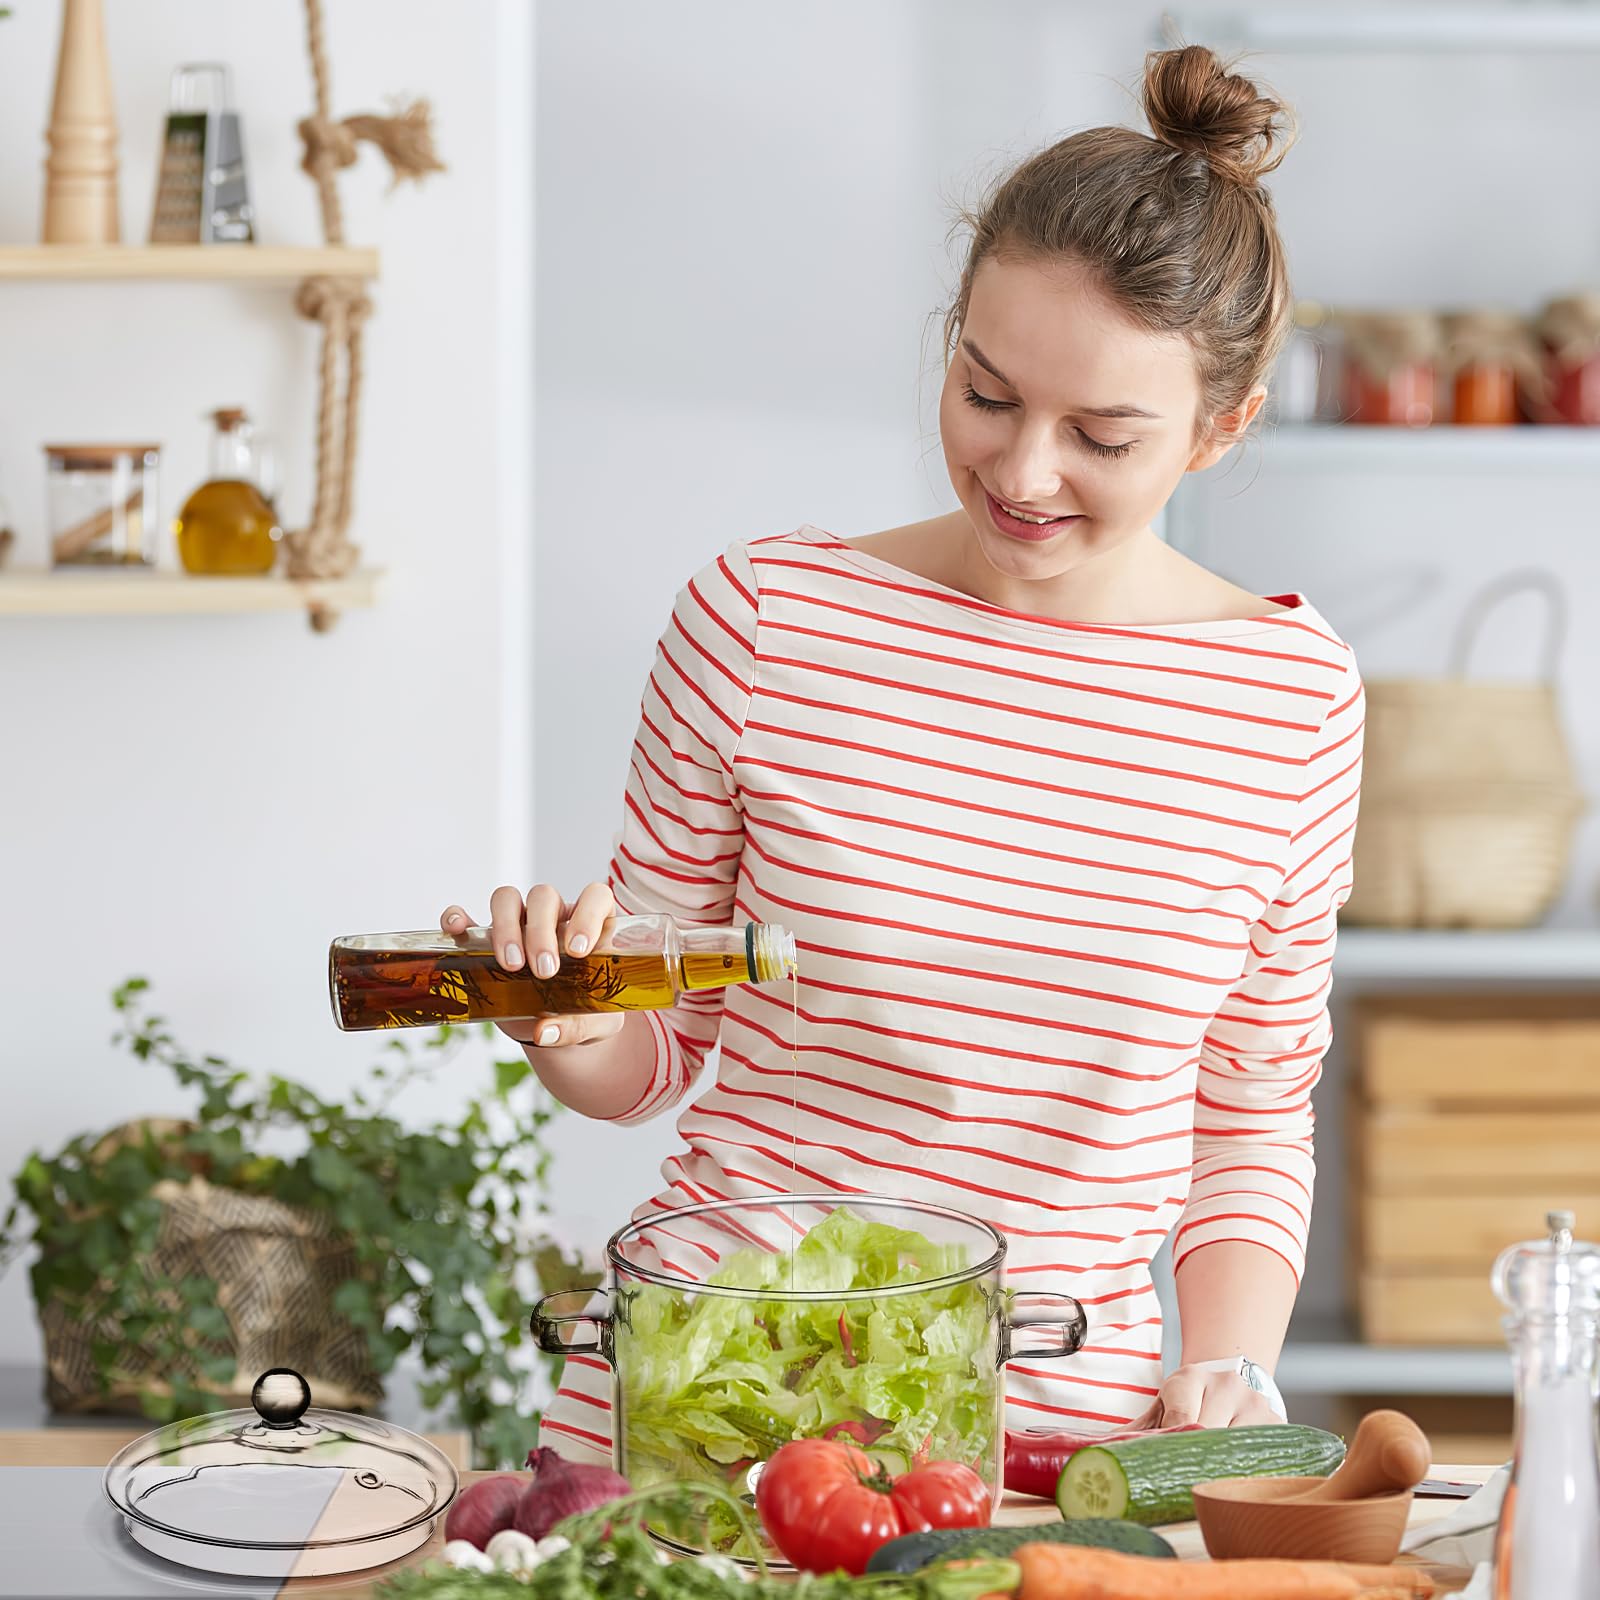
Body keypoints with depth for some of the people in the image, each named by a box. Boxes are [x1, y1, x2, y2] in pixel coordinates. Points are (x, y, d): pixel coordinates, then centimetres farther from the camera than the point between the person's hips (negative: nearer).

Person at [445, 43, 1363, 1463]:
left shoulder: (1294, 696, 2)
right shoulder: (763, 617, -3)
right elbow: (656, 1059, 8)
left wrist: (1227, 1371, -1)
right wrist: (571, 1024, -13)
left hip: (1058, 1411, 1)